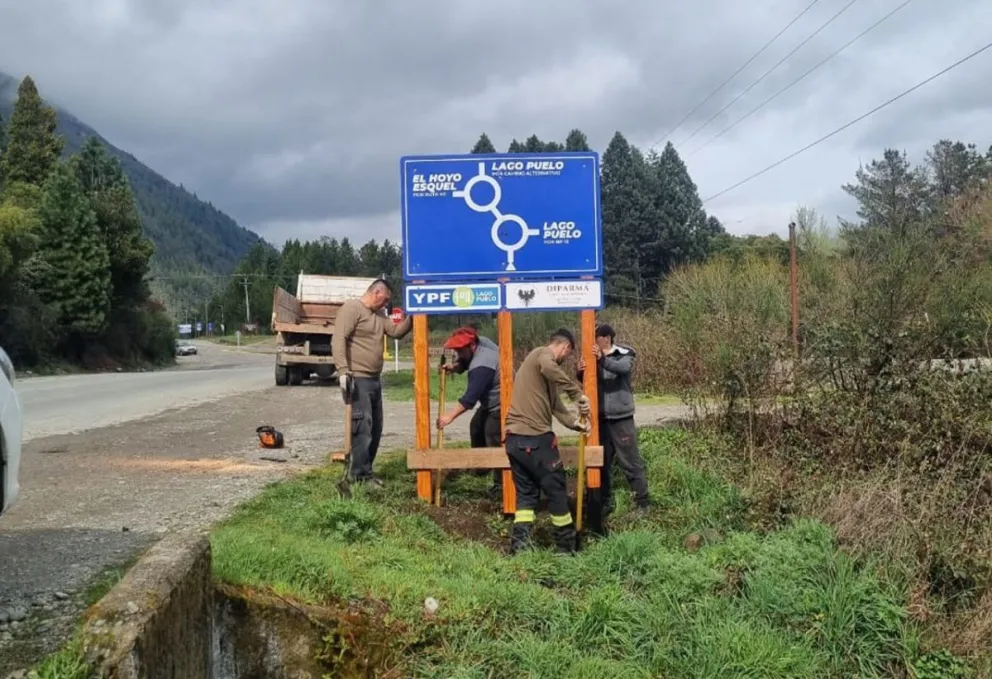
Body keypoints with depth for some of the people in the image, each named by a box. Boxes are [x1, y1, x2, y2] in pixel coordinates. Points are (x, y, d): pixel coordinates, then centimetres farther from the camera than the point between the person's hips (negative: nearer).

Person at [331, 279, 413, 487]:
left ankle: (361, 469, 22)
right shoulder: (351, 308, -11)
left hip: (374, 379, 10)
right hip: (357, 379, -10)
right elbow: (338, 340, -19)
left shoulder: (378, 315, 19)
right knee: (363, 426, -10)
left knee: (375, 427, 13)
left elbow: (396, 331, 12)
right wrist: (343, 370, -27)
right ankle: (359, 474, -5)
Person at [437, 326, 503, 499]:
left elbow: (470, 397, -35)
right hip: (490, 401, 11)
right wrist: (454, 366, -8)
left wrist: (450, 416, -34)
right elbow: (464, 362, 14)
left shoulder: (482, 366, -33)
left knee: (494, 443, -14)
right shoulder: (481, 341, -4)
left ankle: (501, 485, -8)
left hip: (501, 405, -11)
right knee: (476, 428, 20)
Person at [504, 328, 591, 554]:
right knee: (556, 490, 7)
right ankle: (567, 545, 20)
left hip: (515, 438, 9)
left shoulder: (538, 360, 23)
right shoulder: (543, 353, -5)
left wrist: (576, 423, 13)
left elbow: (555, 406, 24)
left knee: (526, 492, 15)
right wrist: (578, 394, -28)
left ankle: (519, 545, 6)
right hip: (535, 438, -9)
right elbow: (549, 368, -33)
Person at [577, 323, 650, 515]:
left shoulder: (625, 354, -5)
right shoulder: (594, 357, 7)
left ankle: (643, 502, 8)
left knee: (630, 461, 0)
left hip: (621, 418, -4)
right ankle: (605, 502, 22)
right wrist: (581, 372, -26)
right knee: (602, 462, 11)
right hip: (601, 418, 4)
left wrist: (602, 359, -43)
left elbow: (623, 368, -27)